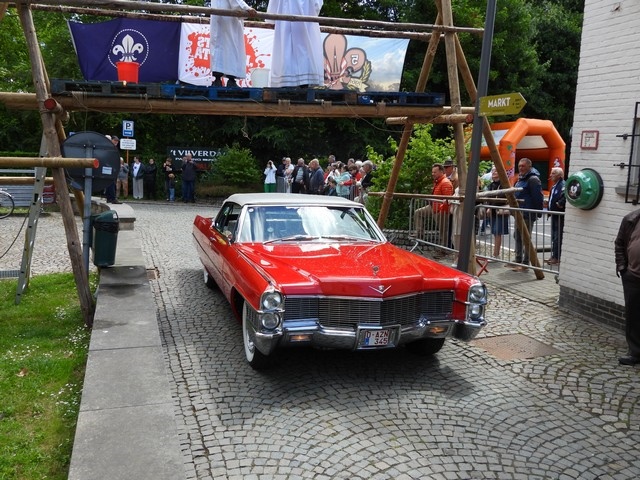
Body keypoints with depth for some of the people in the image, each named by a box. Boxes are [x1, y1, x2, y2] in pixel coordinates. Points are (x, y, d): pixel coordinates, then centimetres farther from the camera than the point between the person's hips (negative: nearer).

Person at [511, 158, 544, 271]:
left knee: (526, 239, -5)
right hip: (519, 214, 10)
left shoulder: (533, 179, -14)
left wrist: (538, 213, -19)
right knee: (518, 237, 15)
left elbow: (538, 198, -19)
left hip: (528, 215, -10)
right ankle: (518, 261, 25)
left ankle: (525, 264, 1)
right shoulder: (521, 179, 17)